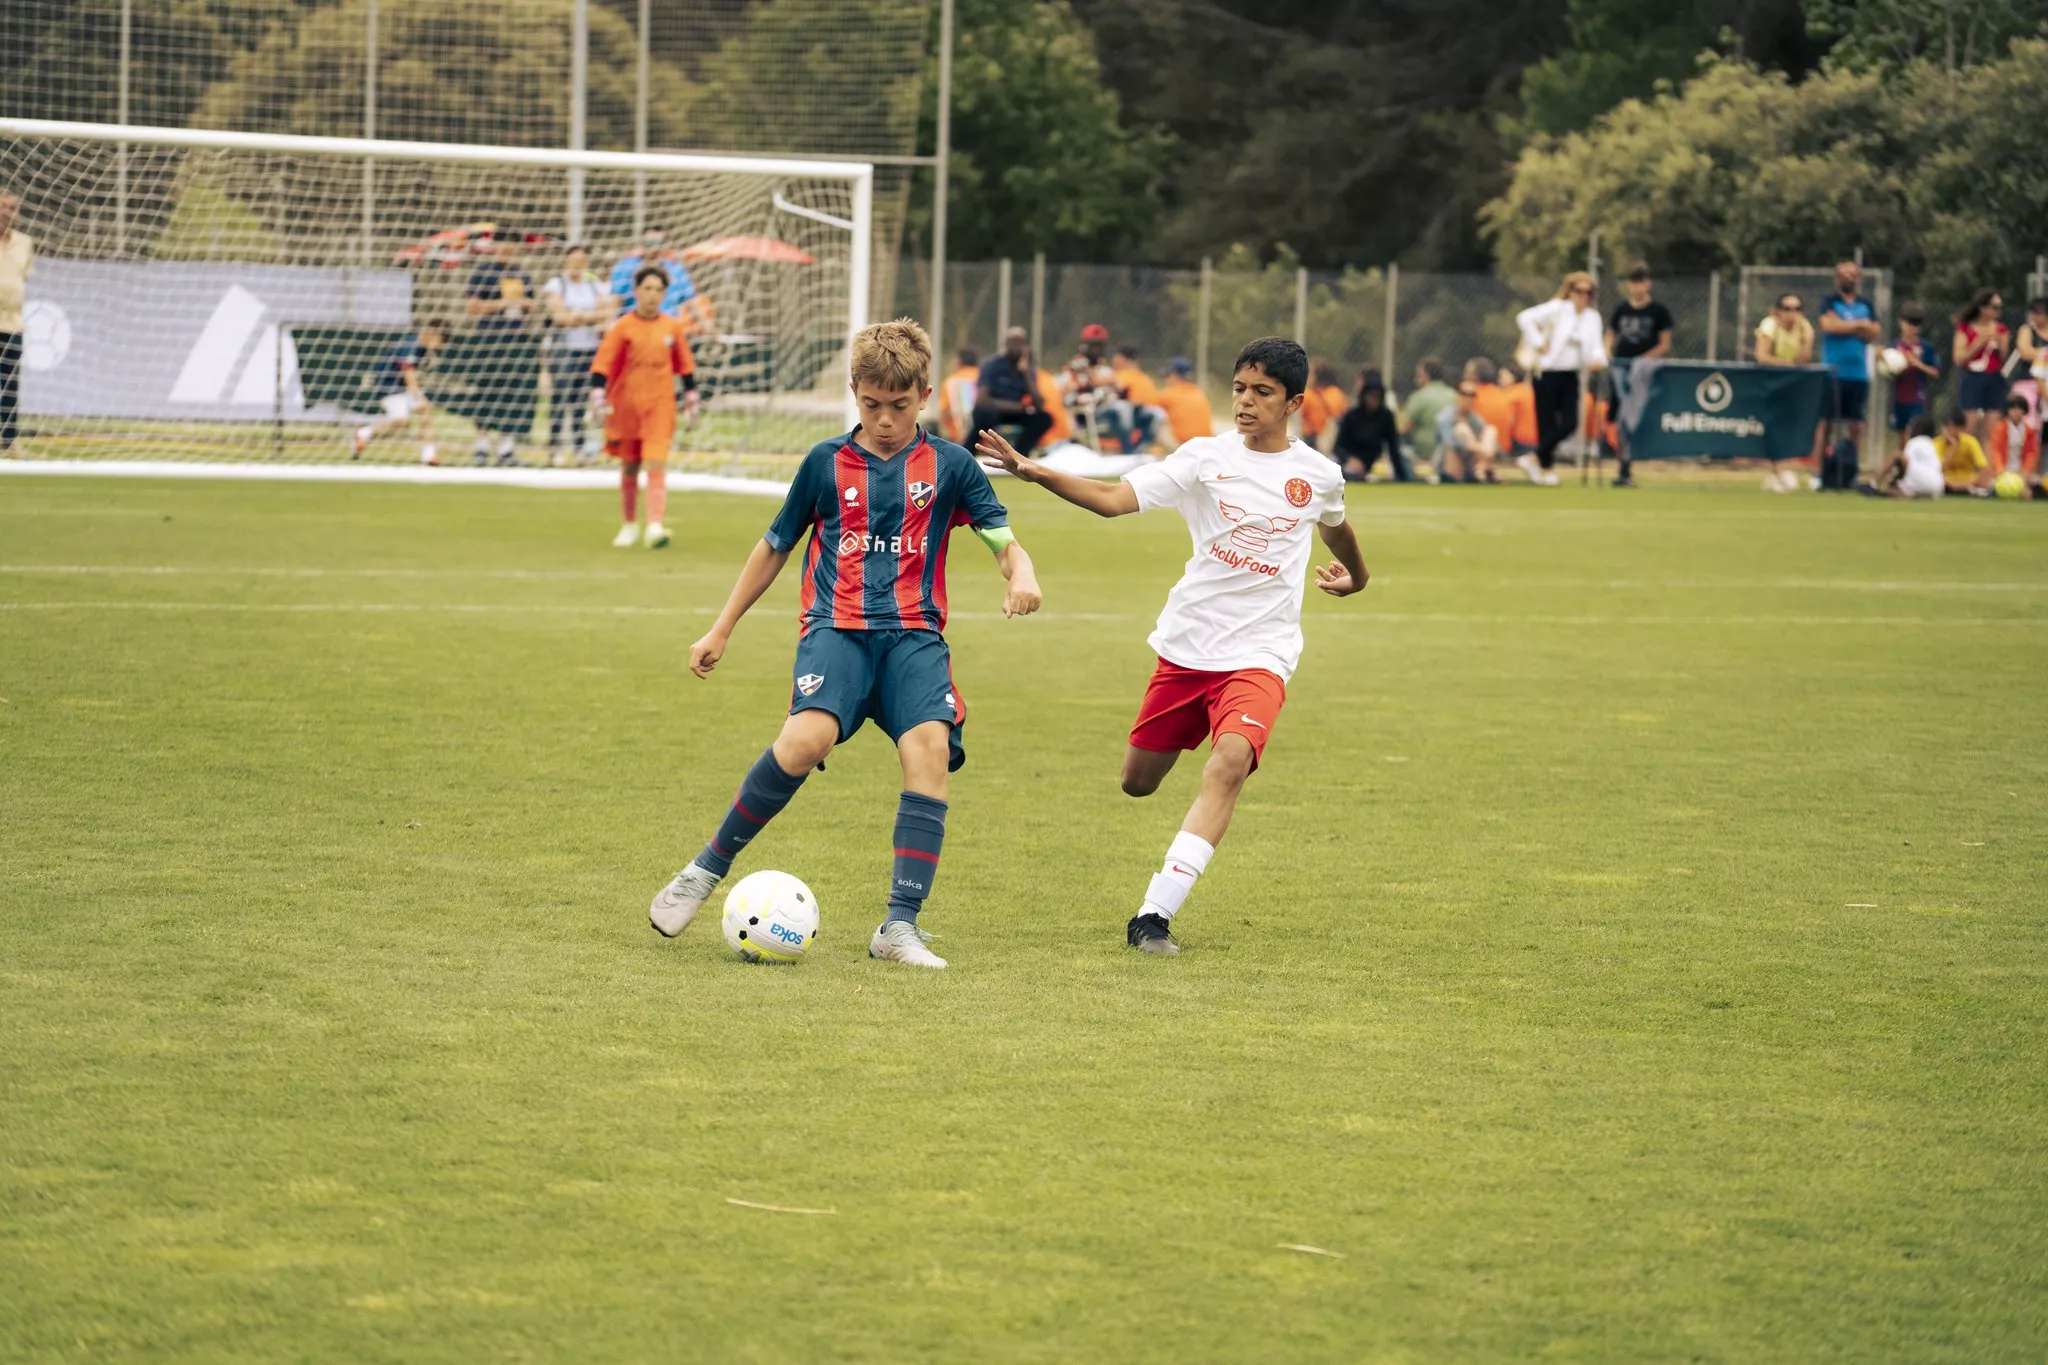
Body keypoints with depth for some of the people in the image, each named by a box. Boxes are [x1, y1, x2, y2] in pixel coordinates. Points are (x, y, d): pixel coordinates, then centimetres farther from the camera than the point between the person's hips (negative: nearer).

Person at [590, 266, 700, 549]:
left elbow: (685, 366, 14)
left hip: (659, 406, 0)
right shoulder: (622, 328, -4)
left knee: (656, 466, -14)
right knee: (629, 468, 12)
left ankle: (656, 527, -22)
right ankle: (630, 524, 29)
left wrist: (691, 398, 16)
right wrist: (598, 398, -17)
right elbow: (602, 366, -8)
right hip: (625, 406, 0)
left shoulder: (673, 327, 4)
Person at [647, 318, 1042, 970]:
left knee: (930, 746, -26)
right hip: (836, 628, -1)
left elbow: (1006, 542, 6)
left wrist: (1020, 573, -19)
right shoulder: (826, 463, 10)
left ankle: (900, 926, -22)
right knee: (806, 739, -29)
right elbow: (775, 546, 21)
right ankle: (708, 867, -9)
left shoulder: (949, 464, 9)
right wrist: (721, 630, 23)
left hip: (913, 633, 1)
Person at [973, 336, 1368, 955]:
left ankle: (1154, 914, -29)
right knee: (1137, 783, 11)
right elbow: (1115, 498, -16)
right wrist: (1035, 472, -29)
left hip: (1260, 654, -1)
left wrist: (1354, 576, 42)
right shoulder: (1206, 458, -5)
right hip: (1186, 646, 1)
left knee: (1230, 763, -28)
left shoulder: (1318, 475, 2)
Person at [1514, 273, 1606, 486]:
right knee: (1547, 424, -3)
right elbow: (1525, 318, -14)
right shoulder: (1557, 308, -6)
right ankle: (1543, 467, 13)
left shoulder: (1593, 317, 10)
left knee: (1569, 424, -3)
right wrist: (1538, 343, -14)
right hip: (1547, 372, -5)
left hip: (1570, 376, 5)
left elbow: (1596, 346, 4)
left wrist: (1598, 359, -18)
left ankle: (1536, 460, 15)